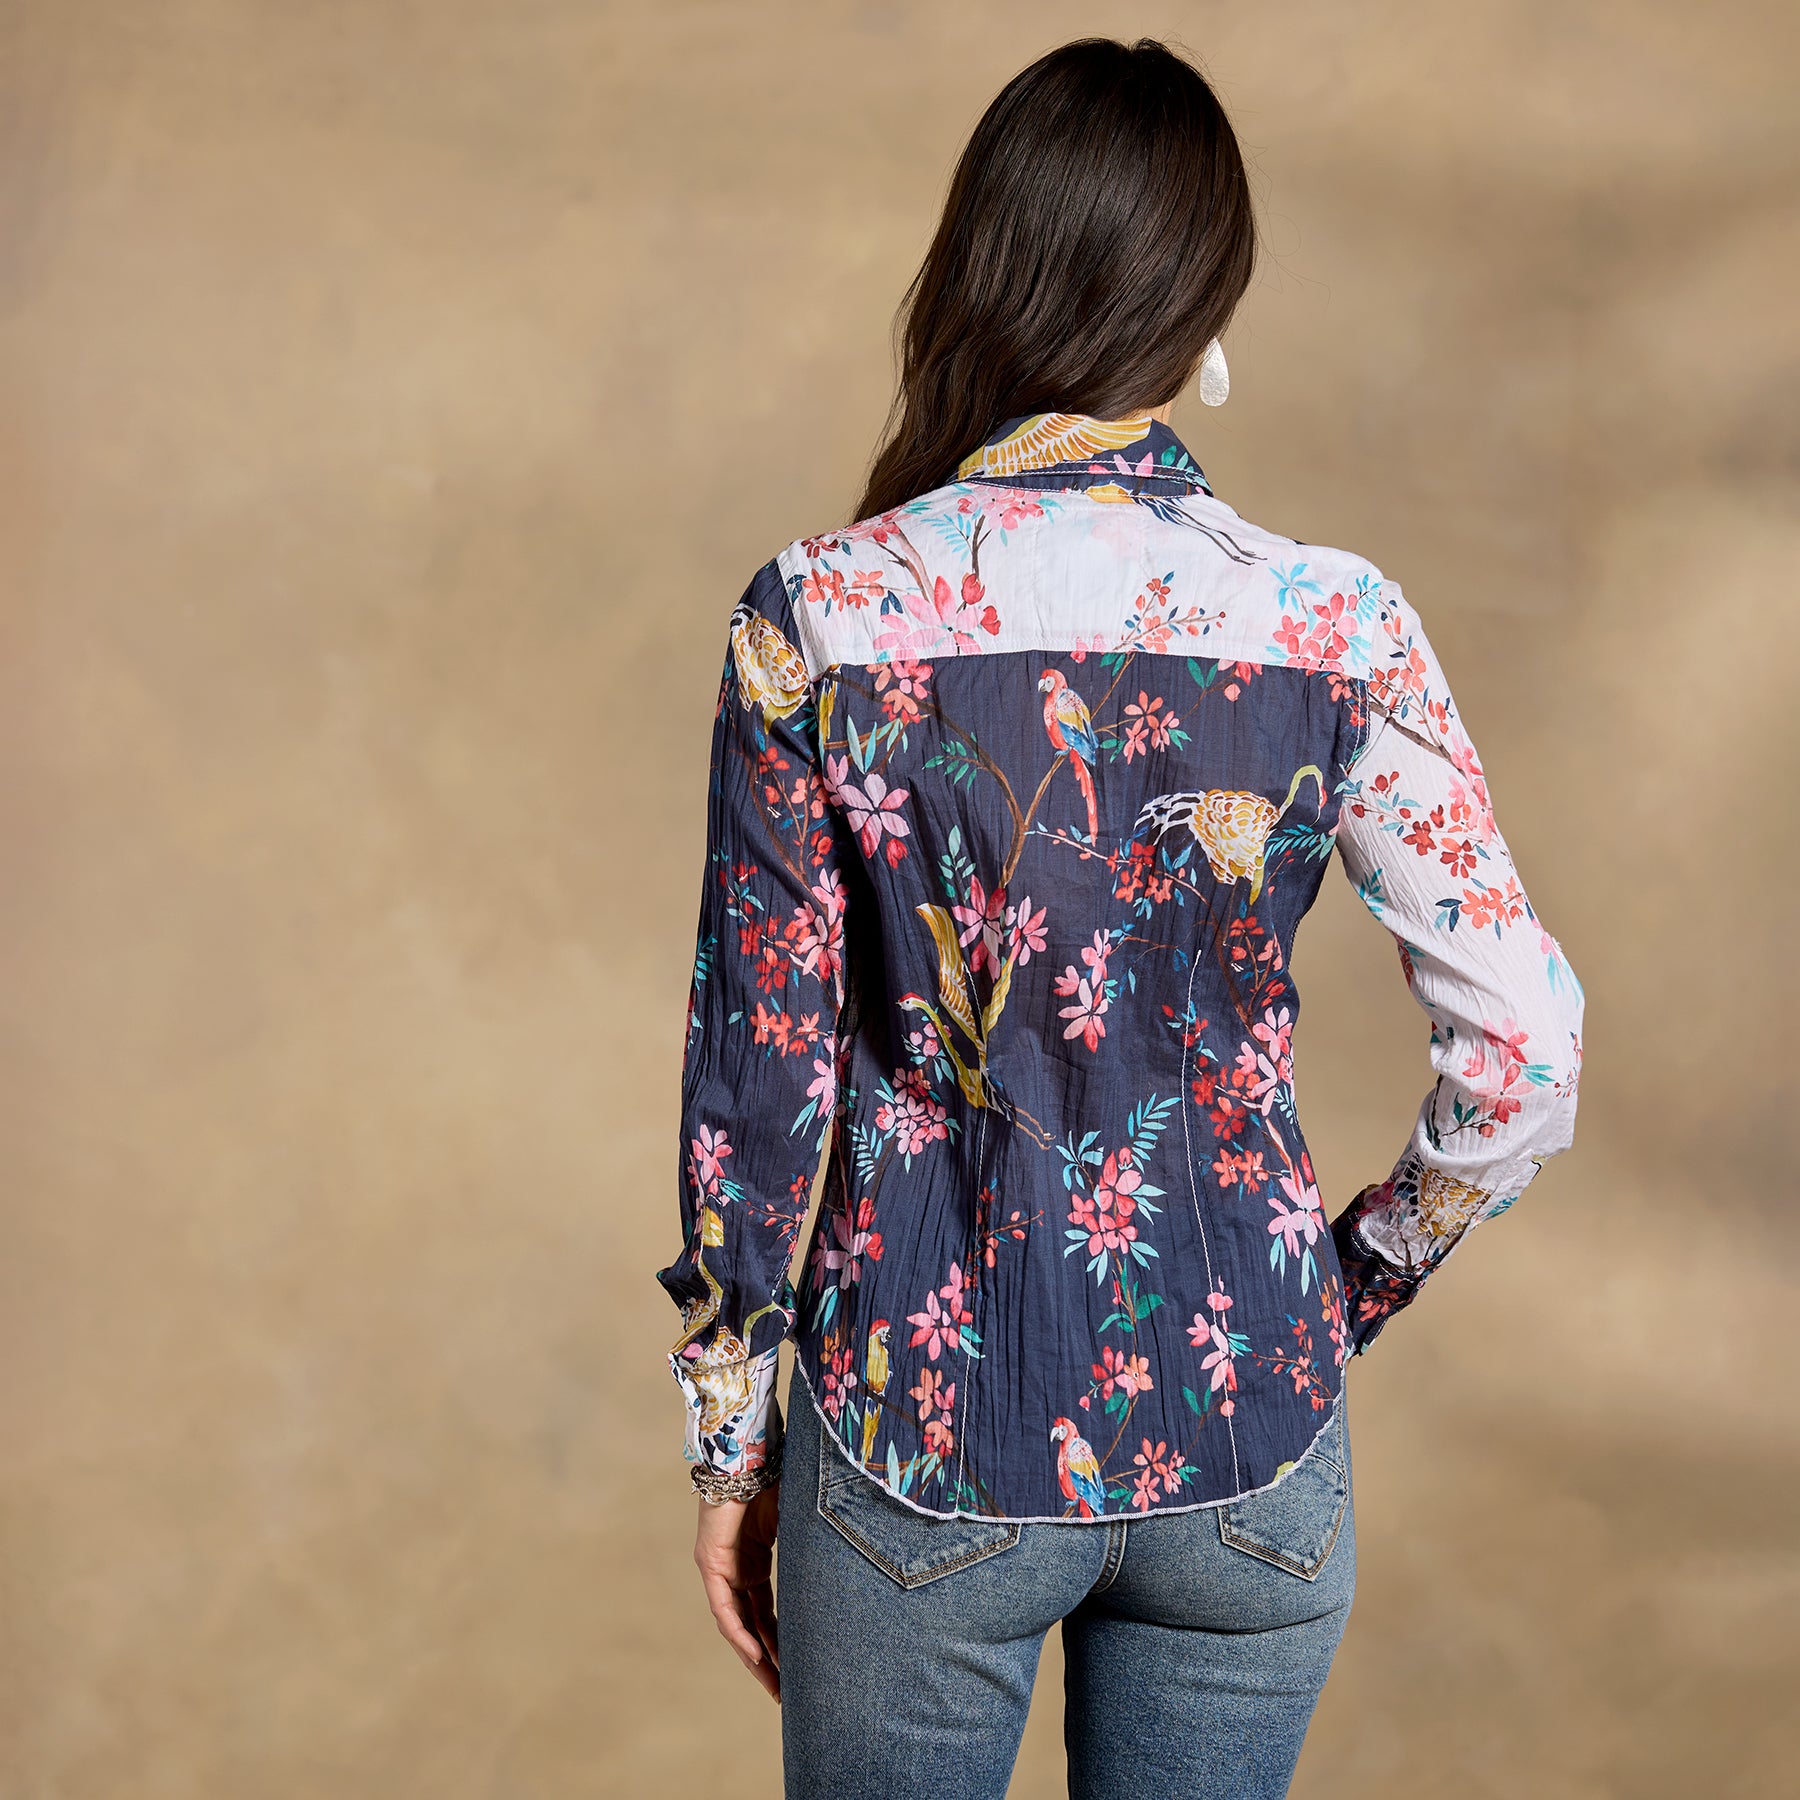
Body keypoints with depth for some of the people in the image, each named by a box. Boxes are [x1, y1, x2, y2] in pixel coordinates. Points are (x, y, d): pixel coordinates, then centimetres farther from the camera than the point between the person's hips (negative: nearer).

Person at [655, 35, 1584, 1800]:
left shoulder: (820, 617, -13)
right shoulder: (1334, 625, -11)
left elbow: (758, 1074, -8)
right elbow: (1523, 1052, -10)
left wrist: (727, 1441, 4)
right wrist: (1347, 1290, 6)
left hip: (919, 1445, -1)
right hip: (1246, 1449, 1)